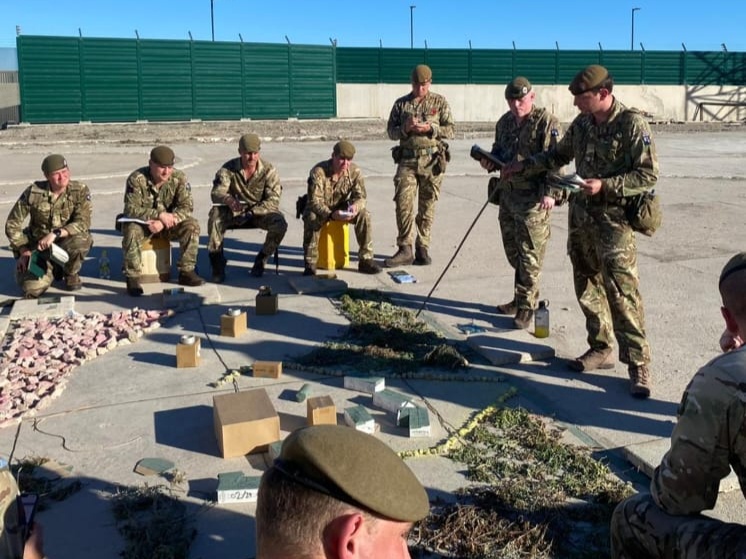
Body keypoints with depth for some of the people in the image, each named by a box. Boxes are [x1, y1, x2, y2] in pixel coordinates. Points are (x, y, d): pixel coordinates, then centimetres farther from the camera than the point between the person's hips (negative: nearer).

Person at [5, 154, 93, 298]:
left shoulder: (80, 190, -14)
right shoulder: (33, 192, -13)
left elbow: (83, 223, -23)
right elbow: (12, 224, -4)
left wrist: (55, 234, -35)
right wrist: (24, 252, -9)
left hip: (65, 242, -1)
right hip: (38, 247, 1)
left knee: (81, 240, -36)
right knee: (32, 288, -19)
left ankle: (71, 273, -1)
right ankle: (54, 269, 19)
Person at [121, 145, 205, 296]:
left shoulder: (179, 178, -13)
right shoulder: (137, 179, -20)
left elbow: (186, 207, -18)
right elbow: (131, 209, -27)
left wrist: (163, 222, -33)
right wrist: (160, 215, -39)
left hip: (167, 224, 3)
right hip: (141, 223, -2)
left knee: (192, 225, -22)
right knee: (131, 231, -35)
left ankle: (186, 272, -11)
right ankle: (133, 278, -22)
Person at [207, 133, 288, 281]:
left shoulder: (269, 170, -11)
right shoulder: (228, 168, -10)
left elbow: (273, 201, -16)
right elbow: (216, 193, -21)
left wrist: (251, 212, -30)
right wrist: (228, 200, -46)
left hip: (260, 213, 0)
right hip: (234, 212, 0)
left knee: (280, 224, -29)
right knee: (215, 214, -31)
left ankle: (261, 259, -3)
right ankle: (217, 262, -18)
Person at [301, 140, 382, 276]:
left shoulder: (355, 171, -15)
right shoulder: (318, 171, -27)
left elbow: (360, 196, -14)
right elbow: (314, 201, -32)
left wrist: (355, 206, -40)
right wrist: (330, 215, -50)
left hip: (342, 208, 3)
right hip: (320, 209, -3)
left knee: (364, 215, -22)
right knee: (311, 218, -36)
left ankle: (365, 260, -13)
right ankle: (310, 264, -25)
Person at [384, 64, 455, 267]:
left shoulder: (440, 102, 7)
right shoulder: (401, 104, 11)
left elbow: (450, 130, 3)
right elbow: (391, 131, 10)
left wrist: (429, 128, -13)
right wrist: (405, 129, -10)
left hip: (432, 160, -1)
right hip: (407, 160, 1)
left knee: (427, 206, 3)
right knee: (403, 203, -7)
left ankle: (422, 248, 13)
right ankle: (405, 249, -2)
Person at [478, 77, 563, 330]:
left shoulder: (546, 122, -10)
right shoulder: (504, 122, 13)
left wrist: (550, 192, -23)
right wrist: (490, 161, 4)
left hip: (533, 199, -8)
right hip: (508, 193, 8)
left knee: (529, 254, -4)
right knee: (512, 251, 15)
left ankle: (526, 306, 4)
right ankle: (520, 298, 29)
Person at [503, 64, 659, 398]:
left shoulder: (632, 124, -13)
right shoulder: (582, 123, 7)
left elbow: (648, 176, -14)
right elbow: (558, 155, 22)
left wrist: (605, 186, -23)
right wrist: (524, 165, 13)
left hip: (613, 219, -7)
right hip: (580, 215, 7)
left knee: (622, 291, -9)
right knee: (587, 287, 12)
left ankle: (638, 364, -1)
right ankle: (600, 349, 25)